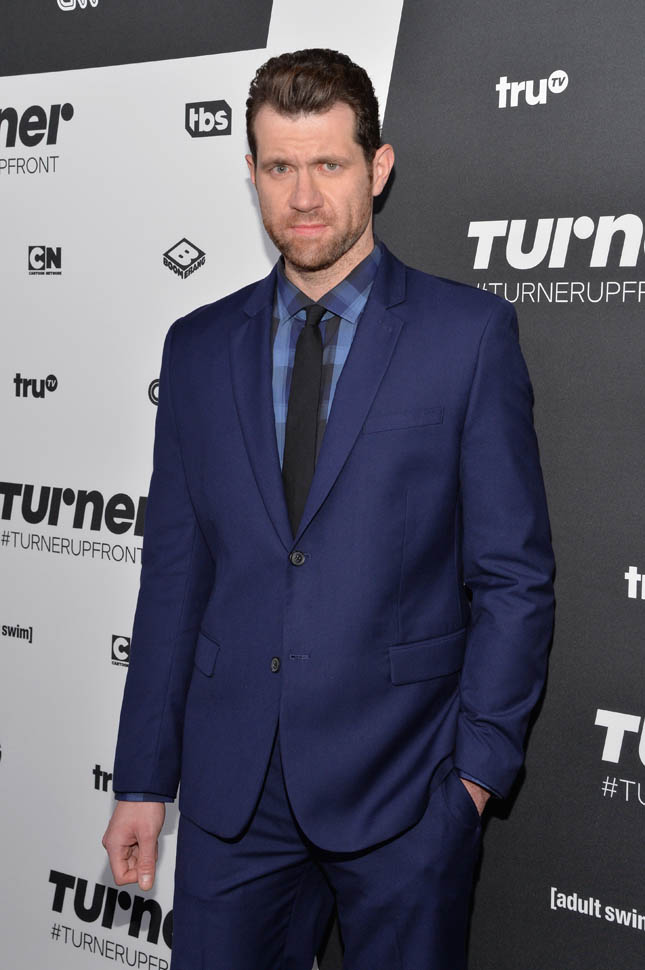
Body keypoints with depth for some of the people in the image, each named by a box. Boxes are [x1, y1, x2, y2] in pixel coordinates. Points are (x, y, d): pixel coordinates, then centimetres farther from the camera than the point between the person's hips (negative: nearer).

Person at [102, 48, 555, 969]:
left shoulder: (470, 332, -3)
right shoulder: (199, 345, 6)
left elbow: (516, 575, -3)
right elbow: (174, 574, 7)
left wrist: (480, 763, -7)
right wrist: (144, 781, 7)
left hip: (404, 788, -2)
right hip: (232, 788, 3)